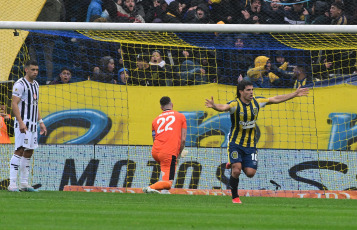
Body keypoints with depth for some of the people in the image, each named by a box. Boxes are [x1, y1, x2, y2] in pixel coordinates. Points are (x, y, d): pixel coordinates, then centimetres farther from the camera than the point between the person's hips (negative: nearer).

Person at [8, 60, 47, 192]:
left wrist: (40, 122, 20)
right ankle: (12, 184, -17)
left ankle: (24, 184, 13)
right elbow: (14, 104, -16)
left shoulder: (35, 84, 17)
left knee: (29, 152, 9)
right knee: (20, 150, -14)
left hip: (33, 124, 9)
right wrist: (21, 122, -24)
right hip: (23, 123, -9)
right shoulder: (20, 84, -10)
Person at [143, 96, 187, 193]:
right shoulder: (180, 116, 12)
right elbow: (183, 139, 4)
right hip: (169, 154, -5)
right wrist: (179, 154, 16)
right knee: (168, 183, -8)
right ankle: (150, 188, -32)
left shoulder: (156, 120, 20)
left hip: (155, 152, 5)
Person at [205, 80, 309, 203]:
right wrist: (214, 106, -61)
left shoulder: (256, 102, -1)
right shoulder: (235, 104, -17)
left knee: (250, 173, -6)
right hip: (236, 143, -4)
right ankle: (235, 196, 5)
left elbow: (275, 99, 10)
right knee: (236, 171, -17)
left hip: (250, 144, 4)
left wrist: (295, 94, 13)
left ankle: (234, 164, 26)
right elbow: (224, 107, -38)